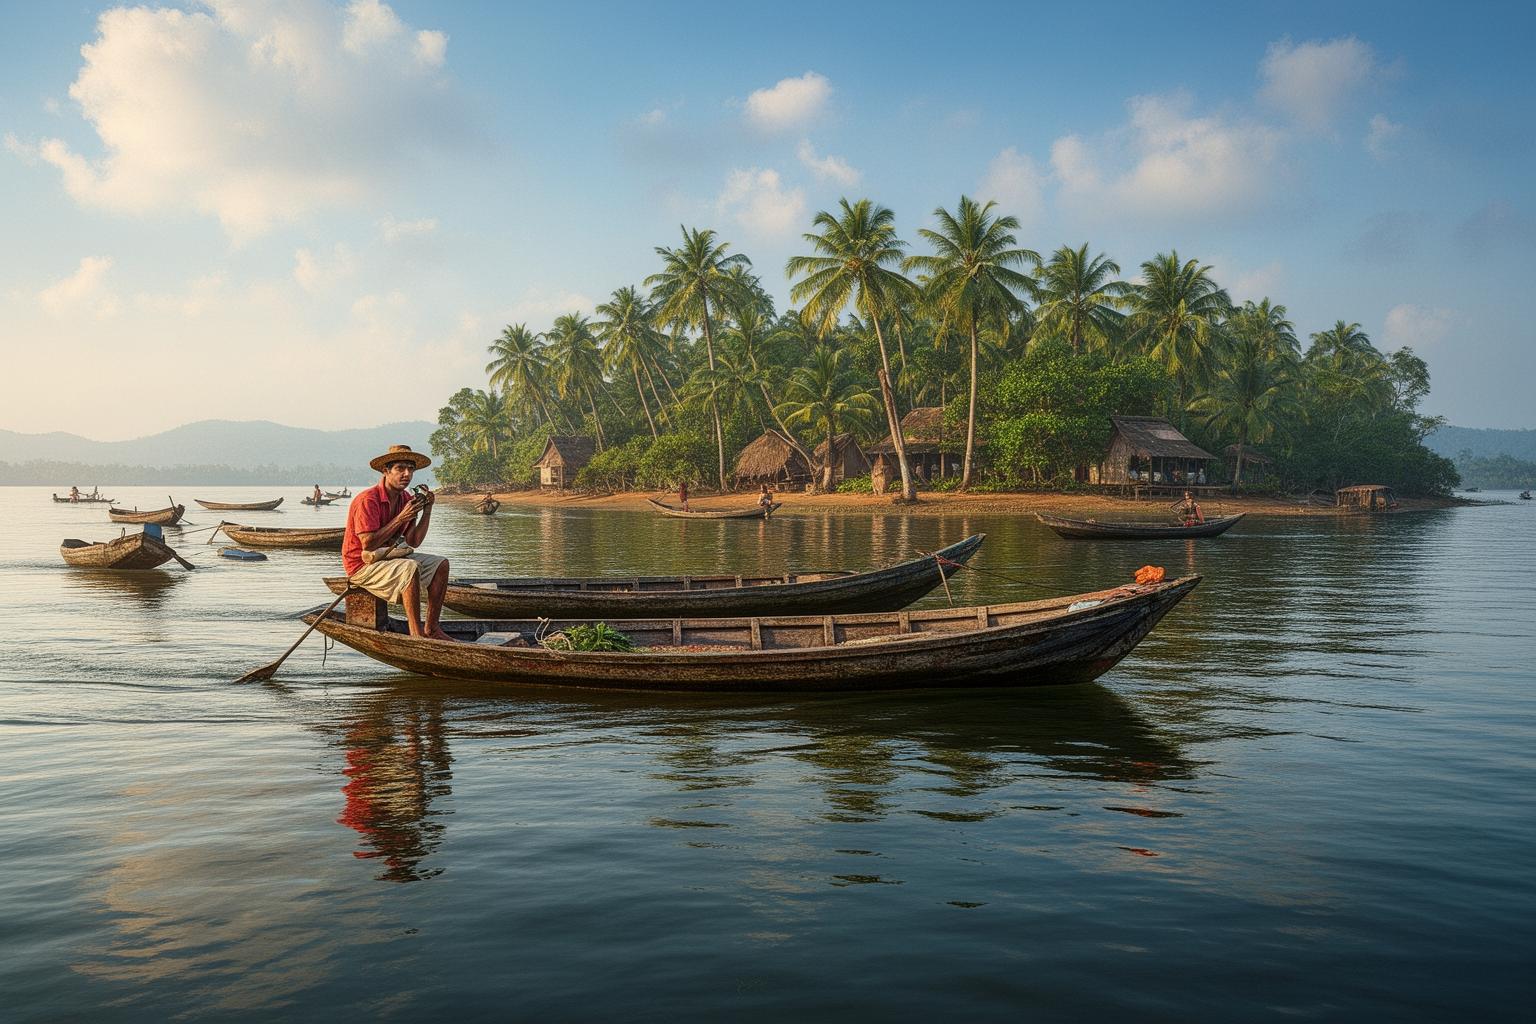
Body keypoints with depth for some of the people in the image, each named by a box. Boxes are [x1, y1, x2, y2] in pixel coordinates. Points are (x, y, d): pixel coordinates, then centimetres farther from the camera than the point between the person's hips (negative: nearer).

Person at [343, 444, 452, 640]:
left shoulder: (407, 499, 4)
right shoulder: (368, 500, -21)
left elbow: (414, 542, 2)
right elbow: (368, 544, -28)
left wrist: (427, 510, -6)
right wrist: (400, 519, -26)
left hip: (390, 556, 9)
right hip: (362, 565, -9)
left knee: (441, 564, 0)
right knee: (410, 568, -32)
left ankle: (432, 628, -1)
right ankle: (416, 634, -27)